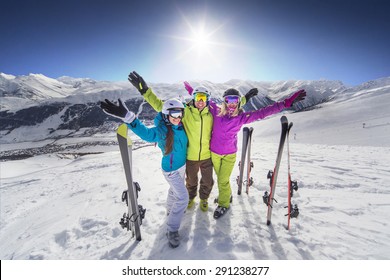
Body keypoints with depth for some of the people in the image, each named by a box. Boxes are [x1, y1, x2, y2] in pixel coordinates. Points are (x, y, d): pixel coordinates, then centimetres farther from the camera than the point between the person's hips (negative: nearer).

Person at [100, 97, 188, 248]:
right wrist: (127, 116, -57)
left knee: (175, 189, 27)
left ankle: (171, 210, 55)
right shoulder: (161, 131, -26)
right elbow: (146, 132, -46)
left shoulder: (181, 127, -9)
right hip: (171, 170, -7)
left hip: (182, 165, 7)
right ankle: (172, 230, 12)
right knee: (183, 198, -6)